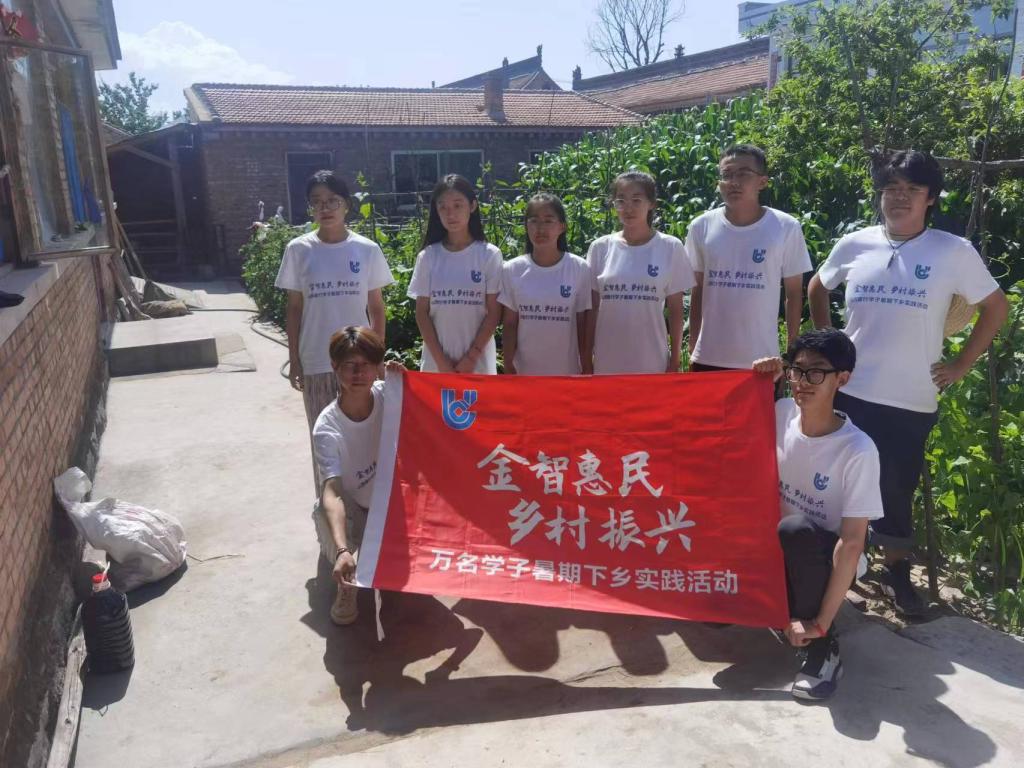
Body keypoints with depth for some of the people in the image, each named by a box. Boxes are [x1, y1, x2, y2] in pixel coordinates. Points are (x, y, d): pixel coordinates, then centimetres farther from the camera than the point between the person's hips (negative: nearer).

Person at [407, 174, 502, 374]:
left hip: (478, 361, -1)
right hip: (437, 361, 2)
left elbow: (493, 312, -3)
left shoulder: (489, 255, -4)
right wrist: (441, 360, -5)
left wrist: (471, 357, -9)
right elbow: (422, 313, 2)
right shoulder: (428, 257, 1)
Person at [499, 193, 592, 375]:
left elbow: (583, 325, -2)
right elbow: (510, 324, 1)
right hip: (526, 371, 1)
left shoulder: (579, 269, -7)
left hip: (566, 371, -1)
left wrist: (587, 368, -2)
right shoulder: (512, 270, -4)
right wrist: (508, 366, -1)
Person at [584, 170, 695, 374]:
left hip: (652, 362, -1)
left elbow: (675, 310, 1)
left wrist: (675, 359, 0)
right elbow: (593, 308, 4)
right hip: (608, 363, 1)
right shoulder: (600, 248, 1)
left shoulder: (670, 248, -3)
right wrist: (586, 361, 3)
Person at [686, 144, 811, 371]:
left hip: (761, 360, -1)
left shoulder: (786, 228, -5)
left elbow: (794, 293, 2)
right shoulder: (701, 227, 0)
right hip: (708, 358, 2)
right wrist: (692, 350, 8)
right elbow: (697, 291, 8)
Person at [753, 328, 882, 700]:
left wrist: (821, 624, -26)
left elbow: (852, 542, -25)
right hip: (781, 551, 5)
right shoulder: (782, 413, -11)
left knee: (796, 529, -37)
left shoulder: (858, 451, -25)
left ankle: (823, 646, -15)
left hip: (824, 555, -5)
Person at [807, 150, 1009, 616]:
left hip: (912, 400, -1)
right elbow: (817, 289, 18)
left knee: (897, 490, 8)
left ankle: (896, 573, 31)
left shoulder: (954, 252, -3)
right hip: (849, 392, 2)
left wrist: (961, 365, 2)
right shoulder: (854, 246, 1)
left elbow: (996, 307, 6)